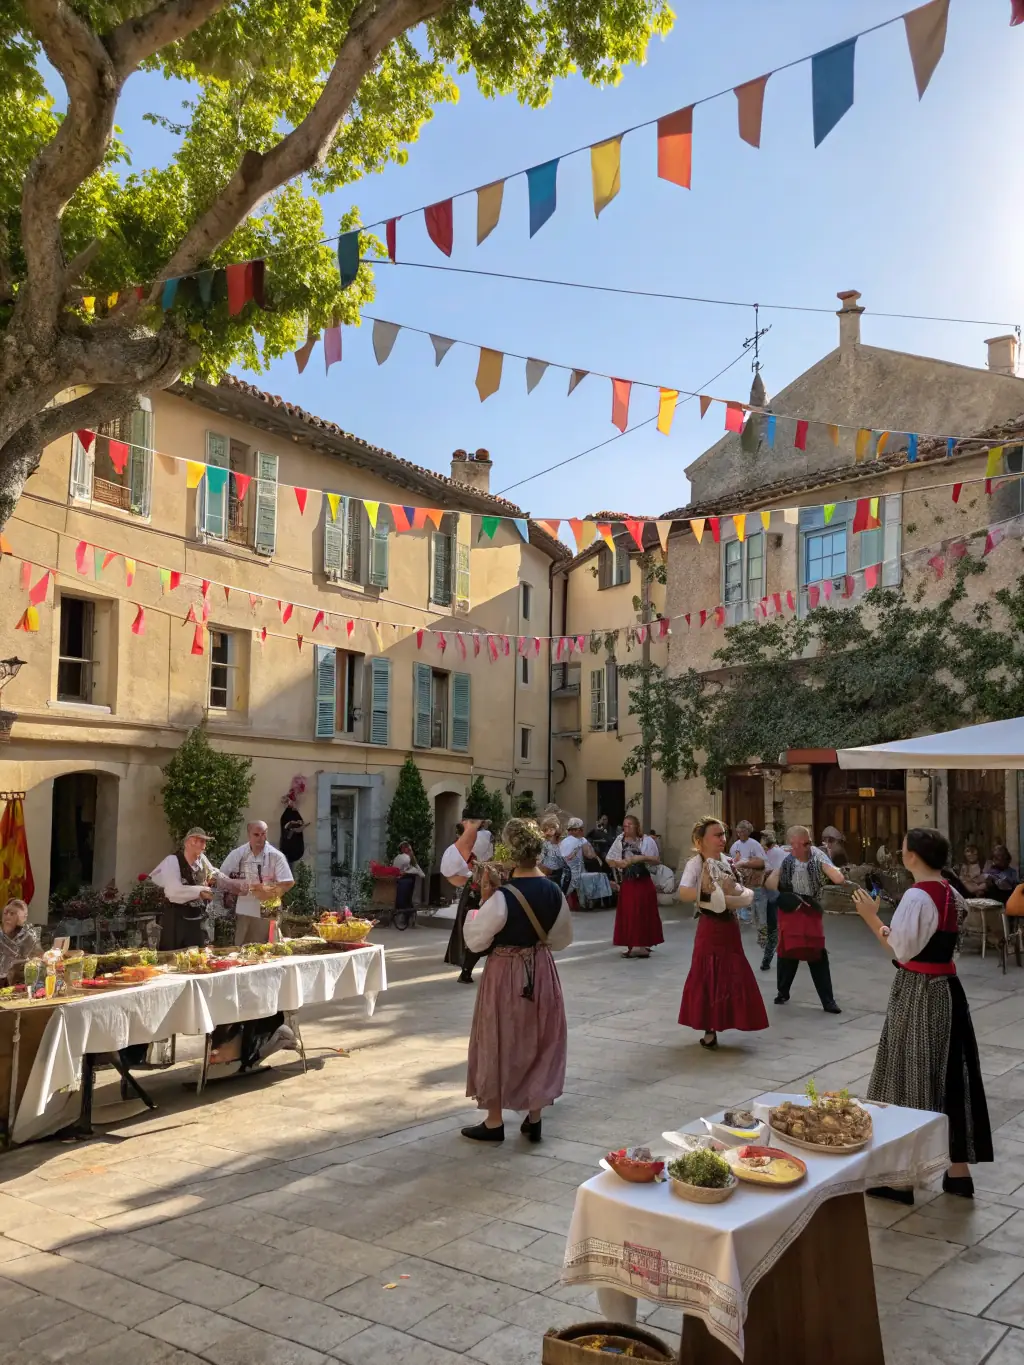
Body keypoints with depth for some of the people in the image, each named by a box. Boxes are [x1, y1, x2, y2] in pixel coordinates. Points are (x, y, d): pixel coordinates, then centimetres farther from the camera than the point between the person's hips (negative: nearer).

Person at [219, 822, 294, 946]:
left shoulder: (276, 856, -8)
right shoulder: (237, 854, 0)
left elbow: (288, 883, -10)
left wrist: (270, 892, -22)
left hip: (267, 912, -2)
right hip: (244, 911, 2)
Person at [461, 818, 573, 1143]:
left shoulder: (503, 897, -23)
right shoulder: (553, 891, -6)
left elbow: (475, 939, -14)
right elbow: (562, 938, 7)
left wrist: (483, 899, -9)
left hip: (506, 973, -5)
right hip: (541, 971, 5)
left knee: (500, 1042, 10)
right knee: (538, 1041, 17)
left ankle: (494, 1122, 22)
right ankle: (534, 1119, 25)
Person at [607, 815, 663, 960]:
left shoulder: (647, 840, -3)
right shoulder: (620, 841, 1)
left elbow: (656, 859, 0)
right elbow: (610, 860, 5)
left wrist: (642, 858, -15)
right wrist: (619, 863, -15)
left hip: (644, 882, -1)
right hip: (627, 882, 1)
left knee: (644, 913, 3)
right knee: (628, 914, 1)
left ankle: (644, 944, 11)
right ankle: (632, 945, 9)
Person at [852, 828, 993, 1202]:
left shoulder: (917, 896, -20)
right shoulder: (953, 896, 7)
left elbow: (902, 950, -19)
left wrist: (871, 917, -12)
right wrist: (893, 931, 18)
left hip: (917, 994, -8)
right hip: (947, 989, 8)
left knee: (911, 1078, 1)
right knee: (949, 1075, 15)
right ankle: (958, 1168, 25)